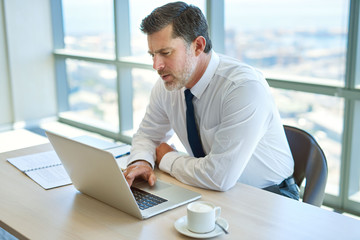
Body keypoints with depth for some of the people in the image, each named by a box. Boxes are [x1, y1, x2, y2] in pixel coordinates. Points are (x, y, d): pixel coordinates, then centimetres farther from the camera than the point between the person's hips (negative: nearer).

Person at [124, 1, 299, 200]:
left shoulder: (246, 87, -28)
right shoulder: (167, 84, -6)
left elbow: (220, 177, -31)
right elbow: (147, 135, 10)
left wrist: (167, 159, -14)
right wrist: (140, 162, -13)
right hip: (212, 191, 7)